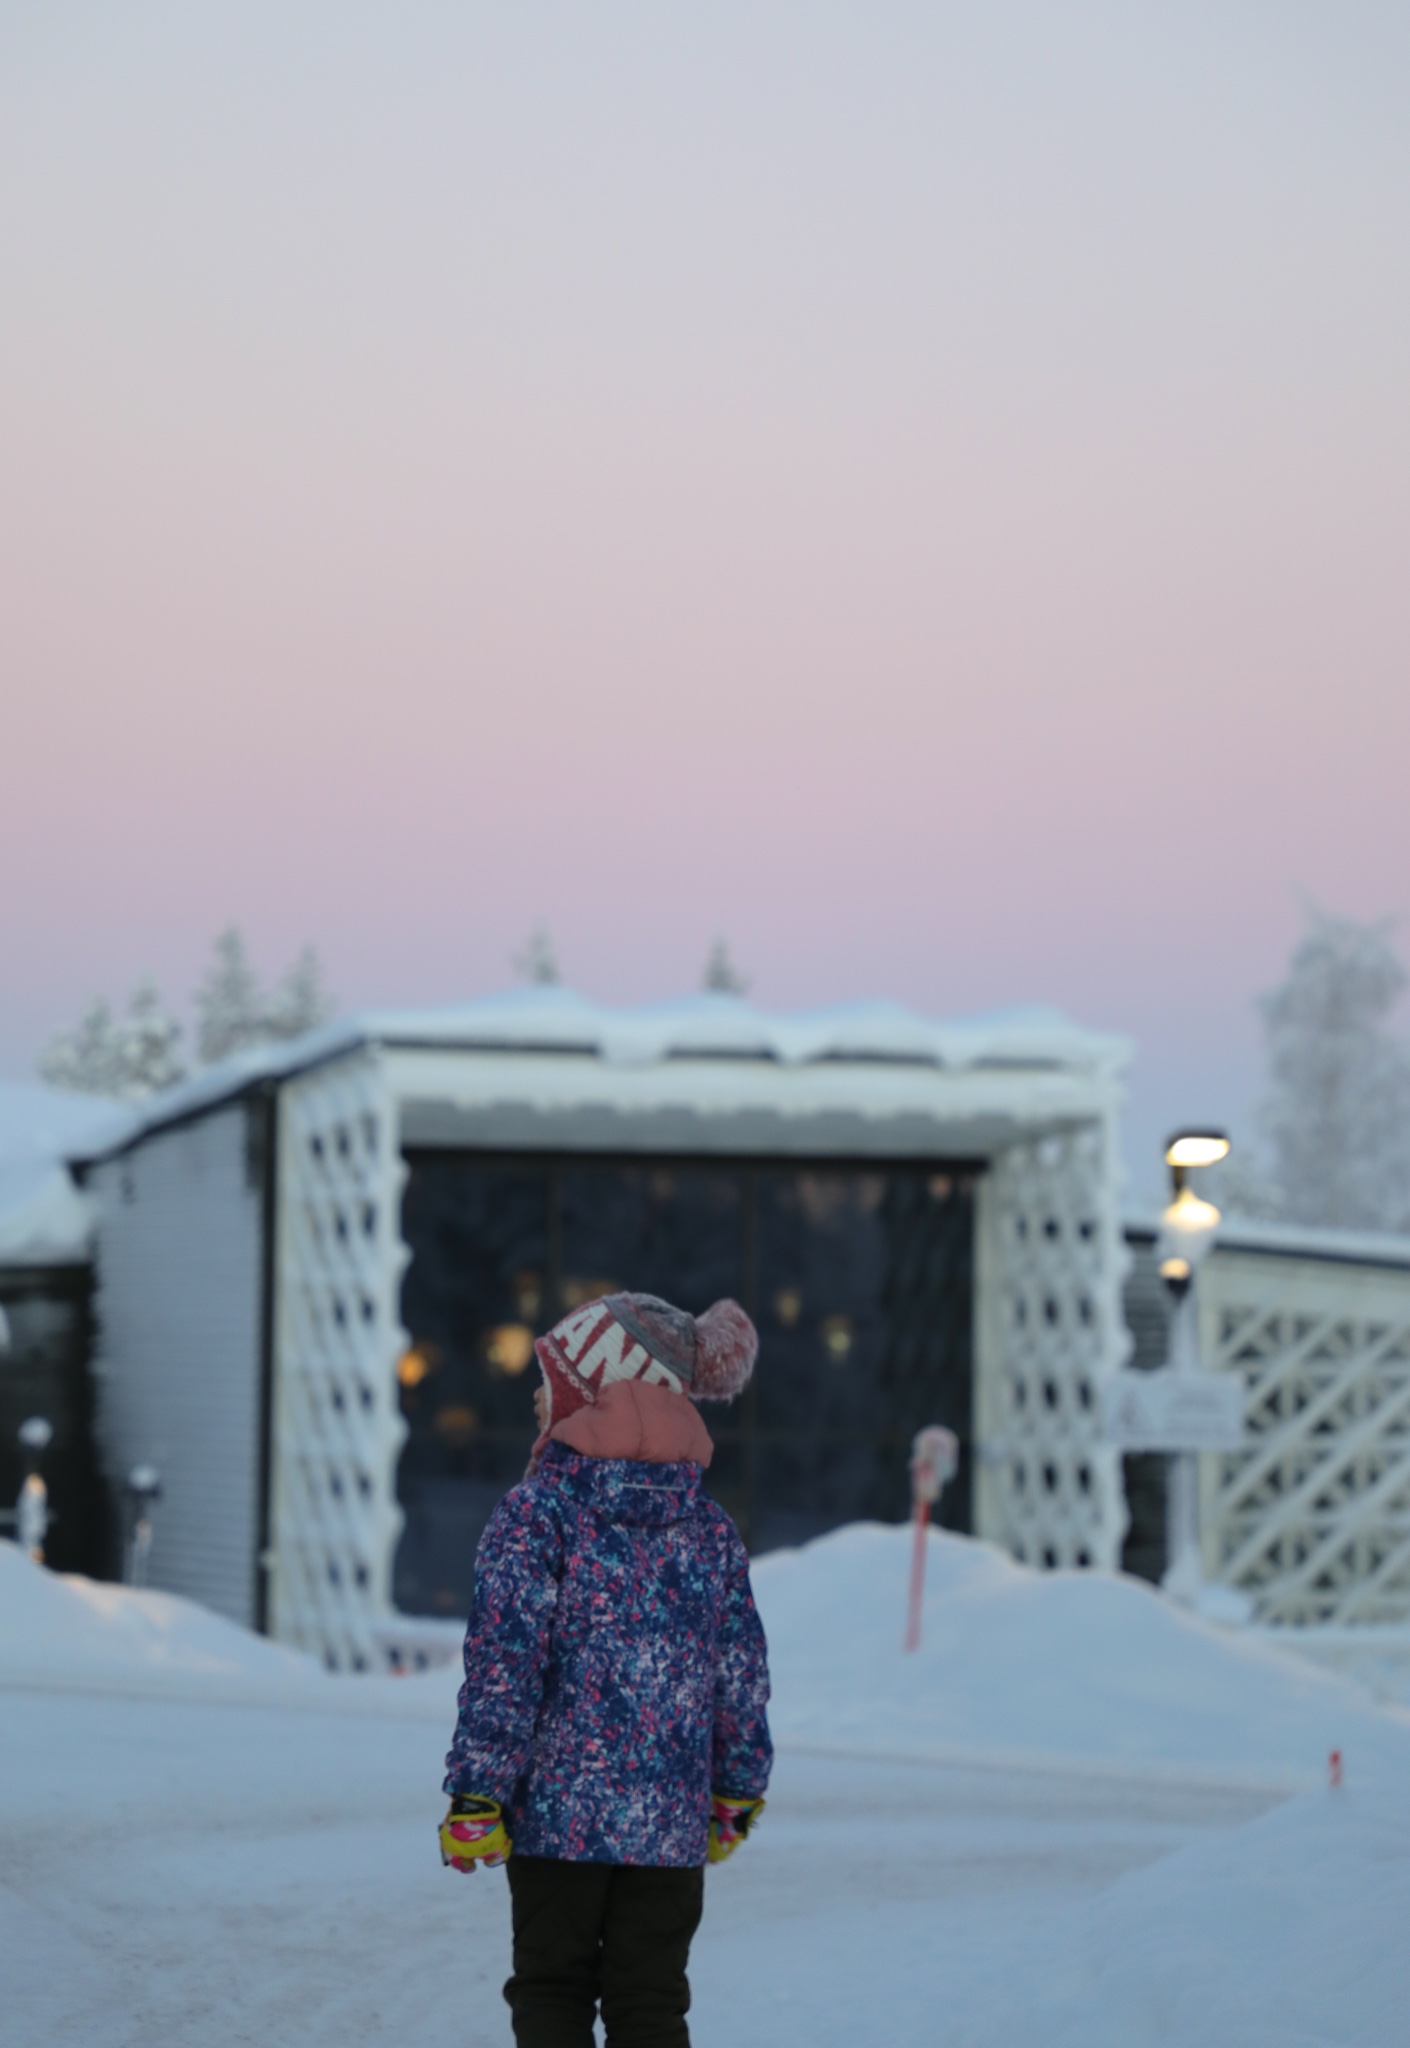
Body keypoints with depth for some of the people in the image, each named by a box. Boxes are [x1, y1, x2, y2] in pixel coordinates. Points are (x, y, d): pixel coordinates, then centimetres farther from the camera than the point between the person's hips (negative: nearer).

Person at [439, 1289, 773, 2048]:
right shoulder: (710, 1528, 7)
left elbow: (503, 1663, -13)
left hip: (558, 1813, -3)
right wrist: (736, 1795, 21)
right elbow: (742, 1674, 10)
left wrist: (475, 1795, -11)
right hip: (671, 1820, 4)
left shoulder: (535, 1514, -8)